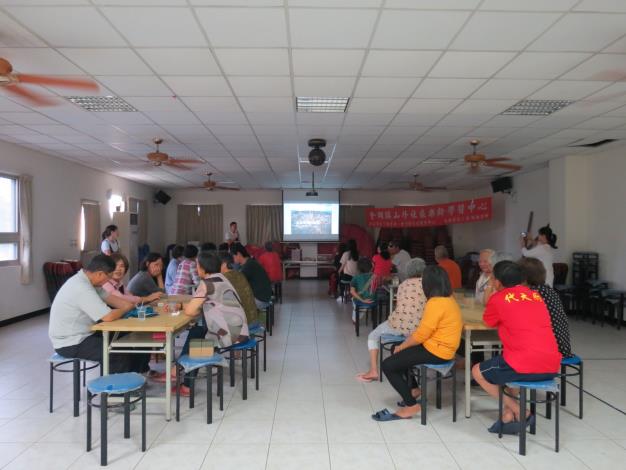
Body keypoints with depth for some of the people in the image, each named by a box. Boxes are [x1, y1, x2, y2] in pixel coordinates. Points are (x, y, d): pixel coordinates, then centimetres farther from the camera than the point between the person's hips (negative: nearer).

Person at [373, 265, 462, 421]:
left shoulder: (435, 303, -23)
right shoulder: (448, 299, 7)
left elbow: (421, 334, -21)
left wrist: (401, 346, -5)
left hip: (435, 351, -10)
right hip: (440, 347, 10)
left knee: (388, 365, -8)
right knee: (397, 353, 23)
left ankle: (411, 406, -3)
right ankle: (411, 390, 29)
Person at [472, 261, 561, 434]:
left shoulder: (498, 298, 0)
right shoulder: (536, 296, 16)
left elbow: (489, 322, 18)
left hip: (525, 366, -7)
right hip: (552, 367, 7)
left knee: (478, 372, 17)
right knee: (506, 367, 33)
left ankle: (521, 414, 12)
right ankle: (508, 417, 22)